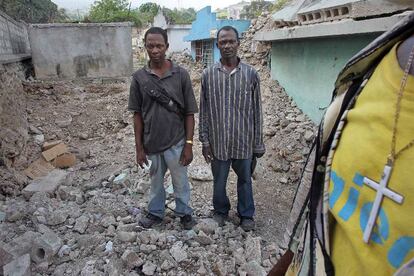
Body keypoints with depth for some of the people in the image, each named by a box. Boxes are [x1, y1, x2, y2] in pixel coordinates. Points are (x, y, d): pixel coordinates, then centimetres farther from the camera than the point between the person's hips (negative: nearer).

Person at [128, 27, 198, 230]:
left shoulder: (181, 74, -9)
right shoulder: (139, 77, -4)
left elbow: (189, 113, -6)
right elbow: (137, 115, 0)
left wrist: (188, 144, -9)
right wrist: (139, 147, -1)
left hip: (176, 143, -2)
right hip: (151, 143, 2)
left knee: (180, 182, 15)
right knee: (155, 181, 20)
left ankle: (184, 213, 38)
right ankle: (155, 213, 42)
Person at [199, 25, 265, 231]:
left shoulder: (250, 74, -4)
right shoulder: (208, 74, -2)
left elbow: (256, 111, 0)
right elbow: (204, 110, 2)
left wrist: (258, 143, 0)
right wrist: (205, 140, 0)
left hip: (243, 141, 0)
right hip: (218, 141, 1)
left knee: (245, 179, 16)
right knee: (219, 180, 16)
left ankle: (246, 214, 38)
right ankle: (220, 210, 42)